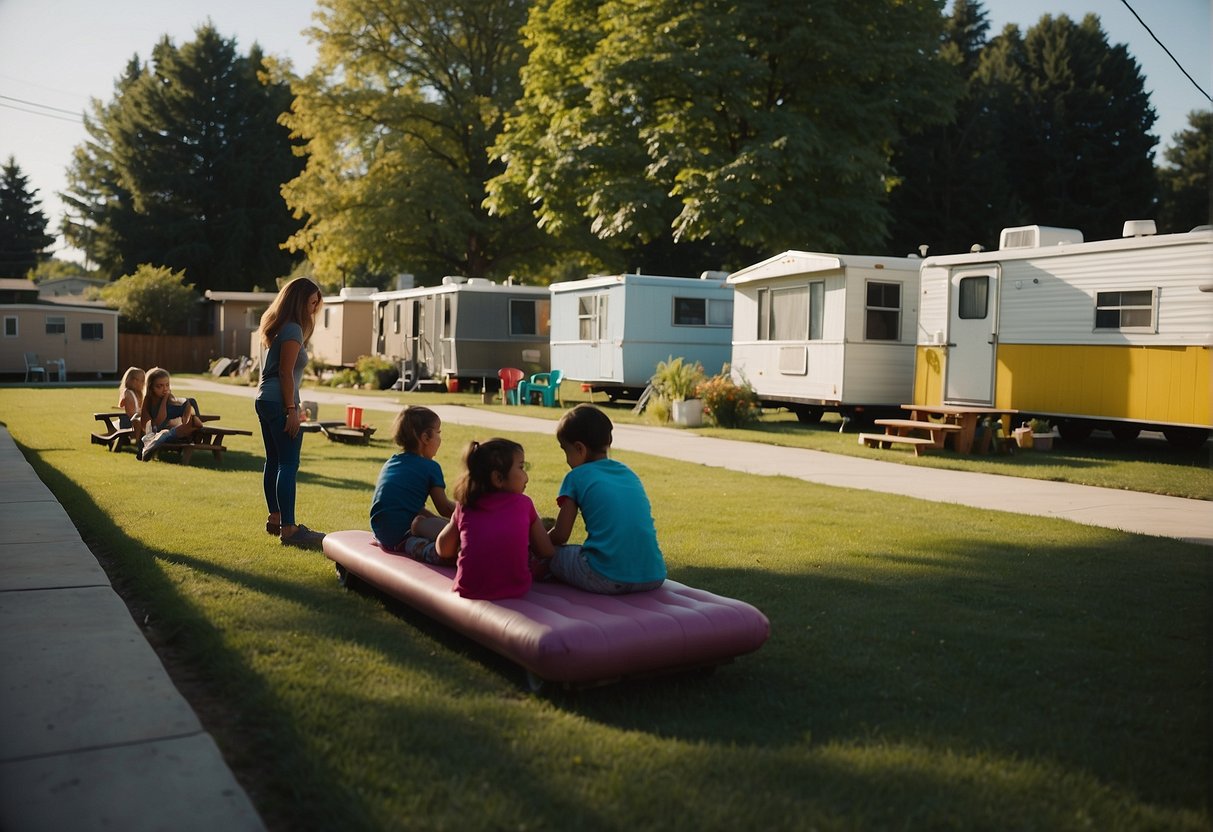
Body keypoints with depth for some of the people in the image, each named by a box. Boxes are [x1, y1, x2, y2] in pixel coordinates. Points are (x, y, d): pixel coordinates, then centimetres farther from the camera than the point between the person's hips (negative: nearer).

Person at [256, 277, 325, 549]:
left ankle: (274, 518, 22)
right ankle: (288, 528, -15)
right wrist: (292, 409, -17)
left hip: (264, 401, 10)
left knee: (274, 461, 15)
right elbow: (286, 373, -17)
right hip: (279, 403, -10)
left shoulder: (274, 326, 18)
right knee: (289, 464, -12)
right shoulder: (292, 329, -11)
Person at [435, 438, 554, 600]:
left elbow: (444, 550, 16)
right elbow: (547, 552, 6)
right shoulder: (524, 504, 1)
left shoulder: (465, 507, 5)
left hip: (469, 591, 3)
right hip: (516, 589, -3)